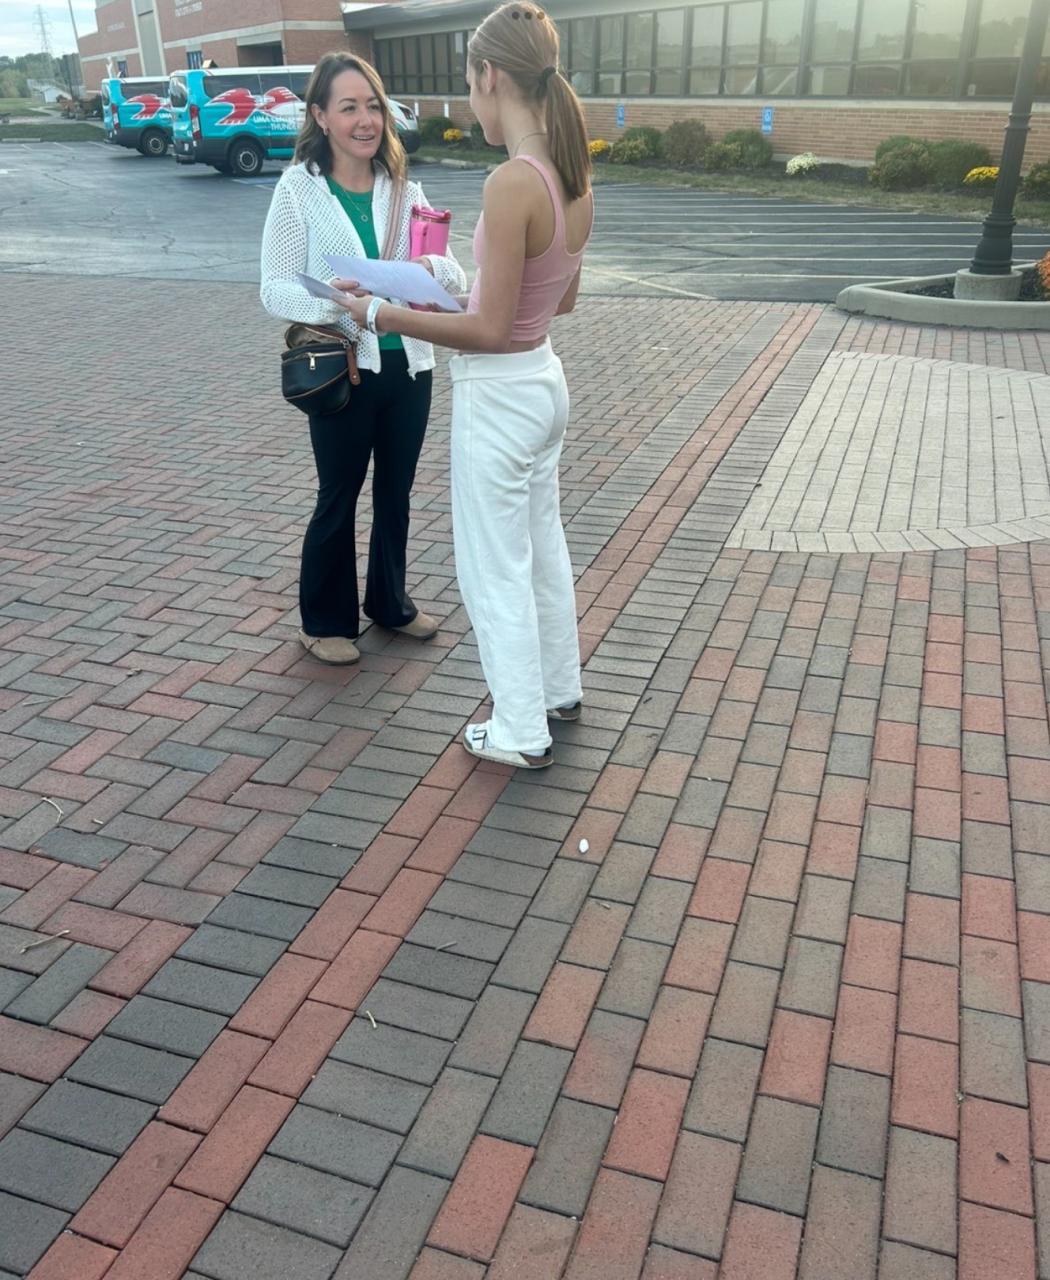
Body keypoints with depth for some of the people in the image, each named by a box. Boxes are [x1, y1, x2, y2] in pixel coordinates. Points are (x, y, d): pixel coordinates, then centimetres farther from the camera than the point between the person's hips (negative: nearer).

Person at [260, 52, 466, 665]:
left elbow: (455, 276, 0)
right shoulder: (299, 190, -8)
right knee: (339, 498, 8)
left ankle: (390, 602, 37)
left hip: (409, 365, 4)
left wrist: (436, 268, -23)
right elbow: (275, 289, -11)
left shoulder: (403, 189, 4)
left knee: (395, 493, 17)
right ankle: (326, 621, 26)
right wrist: (333, 302, -30)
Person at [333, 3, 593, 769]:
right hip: (545, 381, 9)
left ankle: (521, 731, 20)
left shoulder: (511, 184, -24)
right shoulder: (573, 175, 2)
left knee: (496, 564, 6)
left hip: (499, 395, -9)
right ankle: (559, 688, 39)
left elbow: (489, 329, -23)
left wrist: (382, 314, -14)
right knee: (542, 543, 22)